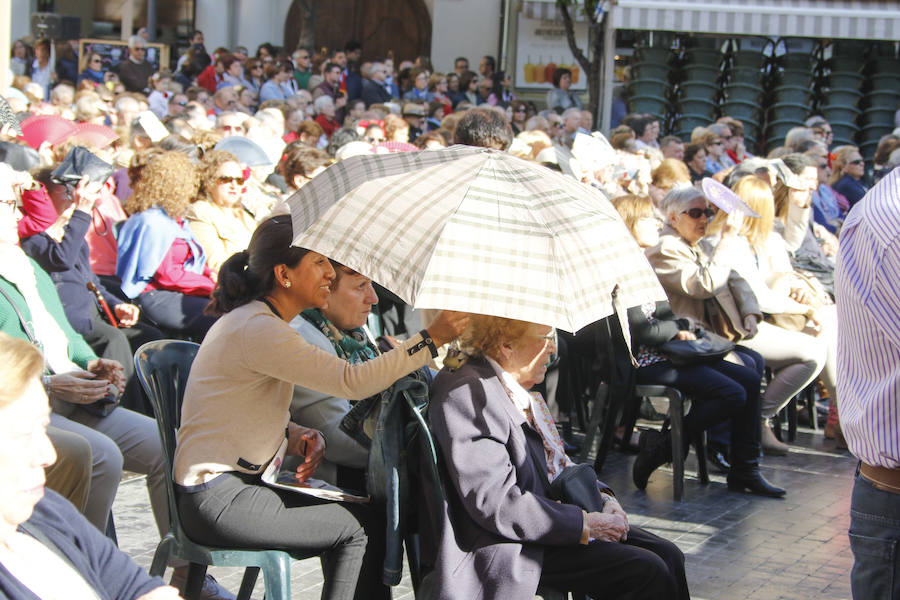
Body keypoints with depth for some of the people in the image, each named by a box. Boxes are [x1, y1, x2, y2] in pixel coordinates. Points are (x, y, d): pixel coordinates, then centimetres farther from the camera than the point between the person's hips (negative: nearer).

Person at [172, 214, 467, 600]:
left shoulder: (255, 320, 13)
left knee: (362, 515, 9)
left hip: (238, 482, 10)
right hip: (218, 503, -10)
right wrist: (431, 339, -22)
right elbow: (352, 381, -25)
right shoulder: (258, 329, -20)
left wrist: (296, 436, 2)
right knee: (361, 529, -6)